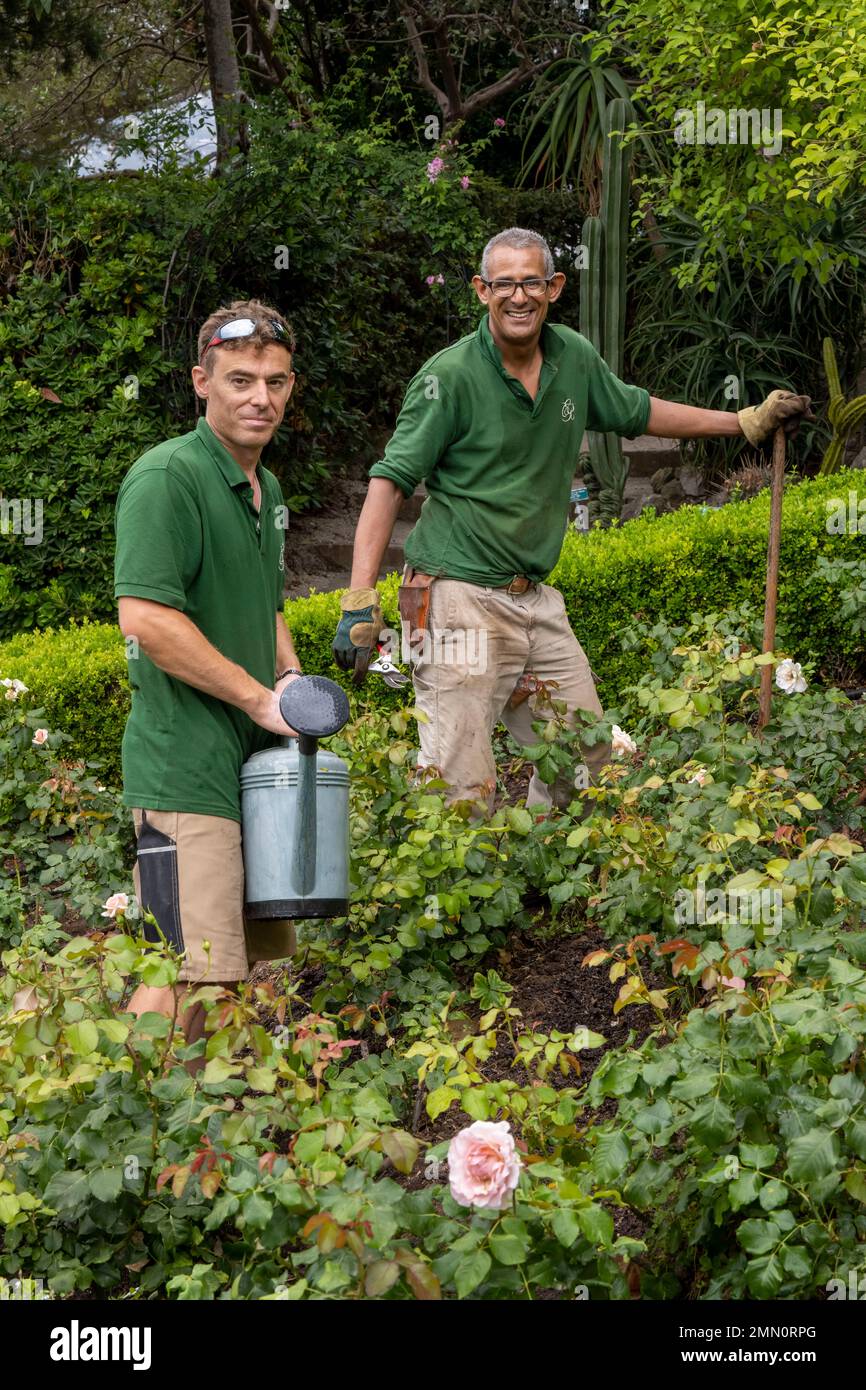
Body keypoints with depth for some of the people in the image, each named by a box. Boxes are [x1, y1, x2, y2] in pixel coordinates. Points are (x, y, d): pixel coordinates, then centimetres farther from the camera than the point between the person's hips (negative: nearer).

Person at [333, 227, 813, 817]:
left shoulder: (574, 358, 6)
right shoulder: (450, 376, -12)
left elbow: (637, 411, 24)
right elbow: (390, 482, -13)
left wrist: (750, 421, 28)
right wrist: (360, 602, -22)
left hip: (535, 598, 7)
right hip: (460, 598, -7)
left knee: (586, 756, 13)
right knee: (463, 790, -11)